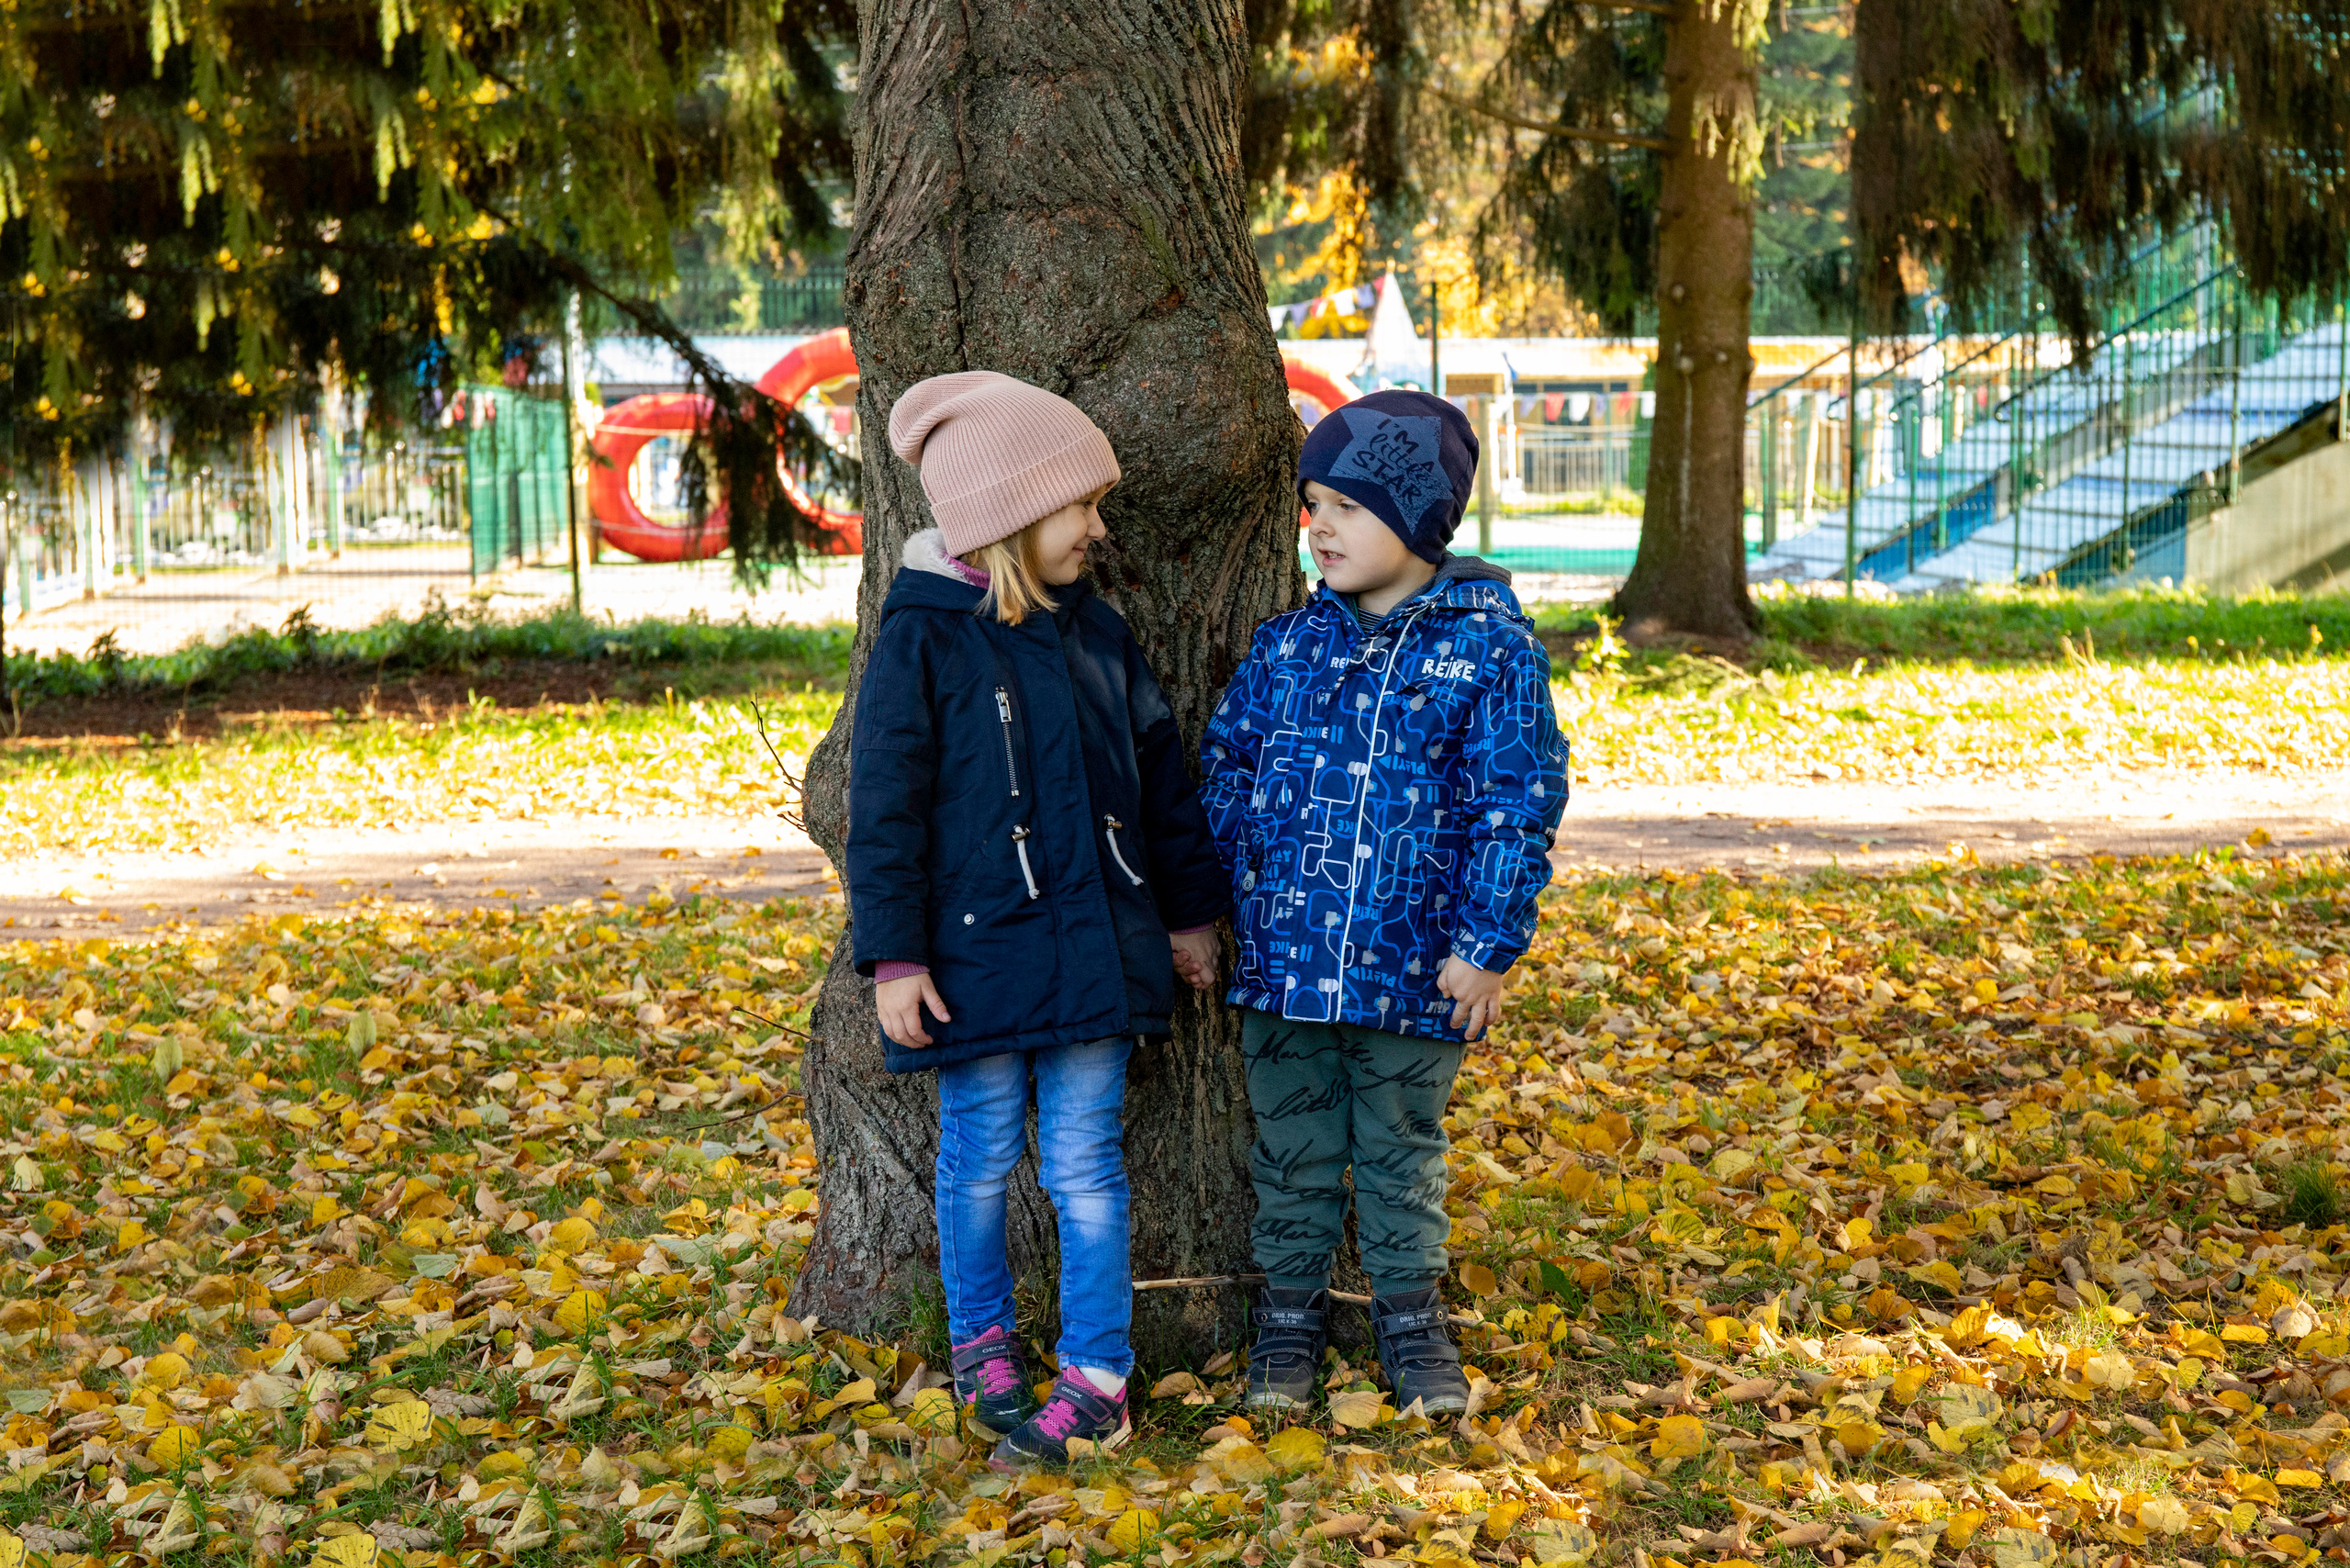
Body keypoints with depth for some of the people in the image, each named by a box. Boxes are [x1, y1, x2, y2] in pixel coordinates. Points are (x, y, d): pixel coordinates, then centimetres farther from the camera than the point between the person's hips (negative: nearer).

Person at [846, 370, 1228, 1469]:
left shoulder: (1095, 633, 6)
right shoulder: (922, 640, -10)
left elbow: (1160, 775, 15)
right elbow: (885, 809, -9)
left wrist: (1189, 910, 18)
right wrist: (894, 956, -11)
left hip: (1094, 952, 4)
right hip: (976, 958, -3)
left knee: (1086, 1166, 5)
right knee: (980, 1164, 11)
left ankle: (1095, 1374, 13)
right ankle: (982, 1347, 30)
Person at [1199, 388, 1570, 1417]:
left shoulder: (1491, 649, -7)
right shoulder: (1284, 645, 3)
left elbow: (1517, 803, -6)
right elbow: (1225, 767, 12)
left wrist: (1488, 945, -9)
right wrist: (1229, 900, 5)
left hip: (1410, 971, -3)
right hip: (1281, 961, 3)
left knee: (1402, 1150, 13)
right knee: (1292, 1147, 13)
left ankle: (1409, 1315, 29)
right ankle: (1290, 1312, 27)